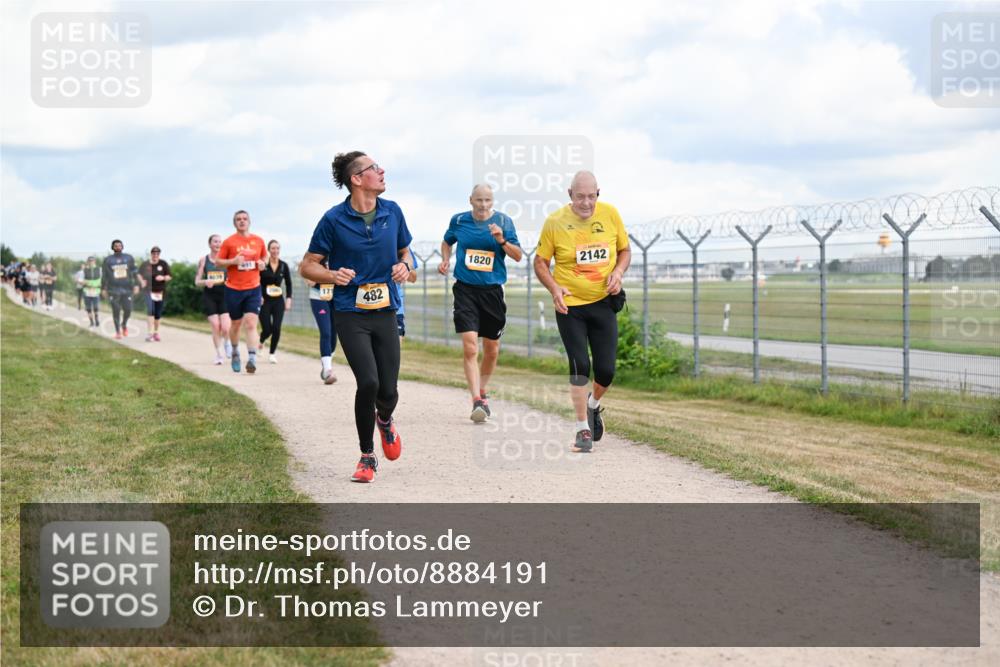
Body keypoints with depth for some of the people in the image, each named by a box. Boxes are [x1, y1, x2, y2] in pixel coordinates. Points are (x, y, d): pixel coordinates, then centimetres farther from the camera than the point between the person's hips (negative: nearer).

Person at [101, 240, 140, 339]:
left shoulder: (129, 258, 4)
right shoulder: (108, 260, 2)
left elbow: (134, 272, 4)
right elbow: (104, 275, 6)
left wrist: (136, 285, -6)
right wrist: (103, 289, 4)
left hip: (127, 289, 1)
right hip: (113, 290, -1)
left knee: (128, 309, -4)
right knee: (116, 310, -3)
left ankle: (124, 324, 26)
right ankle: (118, 331, 9)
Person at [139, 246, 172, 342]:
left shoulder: (163, 264, 0)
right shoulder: (145, 264, 0)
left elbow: (170, 277, 5)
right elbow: (139, 274, 15)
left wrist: (163, 278, -15)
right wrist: (142, 282, -3)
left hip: (160, 292, 2)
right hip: (149, 291, -2)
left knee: (158, 313, 8)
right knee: (150, 310, -19)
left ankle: (156, 332, 24)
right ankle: (150, 332, -20)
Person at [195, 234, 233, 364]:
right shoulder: (203, 260, 6)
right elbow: (197, 281, 6)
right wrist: (205, 282, -14)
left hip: (224, 294, -1)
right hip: (209, 296, 1)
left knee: (225, 327, -12)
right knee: (215, 326, -7)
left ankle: (227, 342, 23)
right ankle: (219, 355, 7)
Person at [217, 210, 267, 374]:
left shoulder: (258, 241, 6)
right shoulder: (229, 242, -2)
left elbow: (264, 257, 22)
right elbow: (218, 262, 1)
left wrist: (262, 264, -1)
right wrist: (233, 261, -16)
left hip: (253, 288, 1)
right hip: (233, 289, -1)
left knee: (251, 324, -13)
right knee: (236, 324, 11)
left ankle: (252, 359, -21)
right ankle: (235, 353, 35)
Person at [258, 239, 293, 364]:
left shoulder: (284, 266, 3)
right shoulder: (262, 265, -7)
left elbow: (288, 284, 12)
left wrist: (288, 299, 5)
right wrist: (258, 296, -13)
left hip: (278, 301, 2)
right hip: (264, 301, -2)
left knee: (276, 328, -9)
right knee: (267, 329, -6)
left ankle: (272, 353, 10)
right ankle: (261, 342, 29)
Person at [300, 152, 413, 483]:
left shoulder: (392, 212, 5)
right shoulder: (333, 219, -7)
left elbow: (405, 252, 21)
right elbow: (307, 266, 1)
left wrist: (405, 265, -2)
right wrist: (333, 276, -19)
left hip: (386, 313, 4)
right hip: (351, 315, -4)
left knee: (388, 392, -1)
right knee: (368, 383, -19)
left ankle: (384, 420, 39)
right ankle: (367, 457, 3)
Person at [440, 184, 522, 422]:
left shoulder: (503, 221, -1)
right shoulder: (458, 221, 2)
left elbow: (518, 256, -2)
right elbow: (447, 242, 22)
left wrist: (502, 241, -19)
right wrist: (445, 259, 3)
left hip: (492, 291, 1)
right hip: (466, 290, -1)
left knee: (491, 349, 12)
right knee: (470, 348, -16)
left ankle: (482, 391, 36)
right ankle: (477, 402, -17)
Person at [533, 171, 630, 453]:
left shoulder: (610, 214, -2)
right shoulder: (555, 222, -9)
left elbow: (625, 250, 11)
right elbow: (540, 262, 0)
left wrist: (618, 272, -10)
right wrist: (554, 288, -17)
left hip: (603, 303, 2)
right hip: (570, 305, -2)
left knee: (606, 370, 0)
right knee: (580, 367, -8)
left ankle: (593, 405, 33)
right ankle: (583, 430, 5)